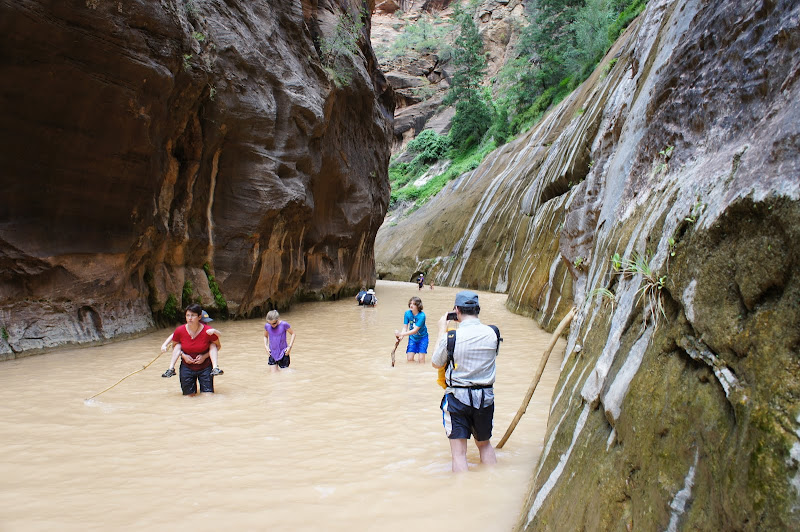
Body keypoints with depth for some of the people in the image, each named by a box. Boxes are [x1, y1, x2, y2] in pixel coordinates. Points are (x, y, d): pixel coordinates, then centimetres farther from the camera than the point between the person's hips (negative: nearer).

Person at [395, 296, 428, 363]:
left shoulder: (421, 315, -26)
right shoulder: (407, 313, -13)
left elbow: (415, 330, -30)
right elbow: (405, 328, -12)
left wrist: (401, 334, -38)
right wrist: (401, 337, -33)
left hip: (422, 338, -3)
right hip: (412, 338, 3)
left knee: (421, 359, -13)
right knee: (409, 359, -6)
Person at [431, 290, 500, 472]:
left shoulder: (452, 336, -14)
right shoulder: (492, 333, -5)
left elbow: (436, 363, 2)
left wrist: (442, 331, 9)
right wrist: (472, 323, 17)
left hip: (458, 397, -4)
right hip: (486, 397, 4)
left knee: (459, 452, 1)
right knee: (485, 445, 23)